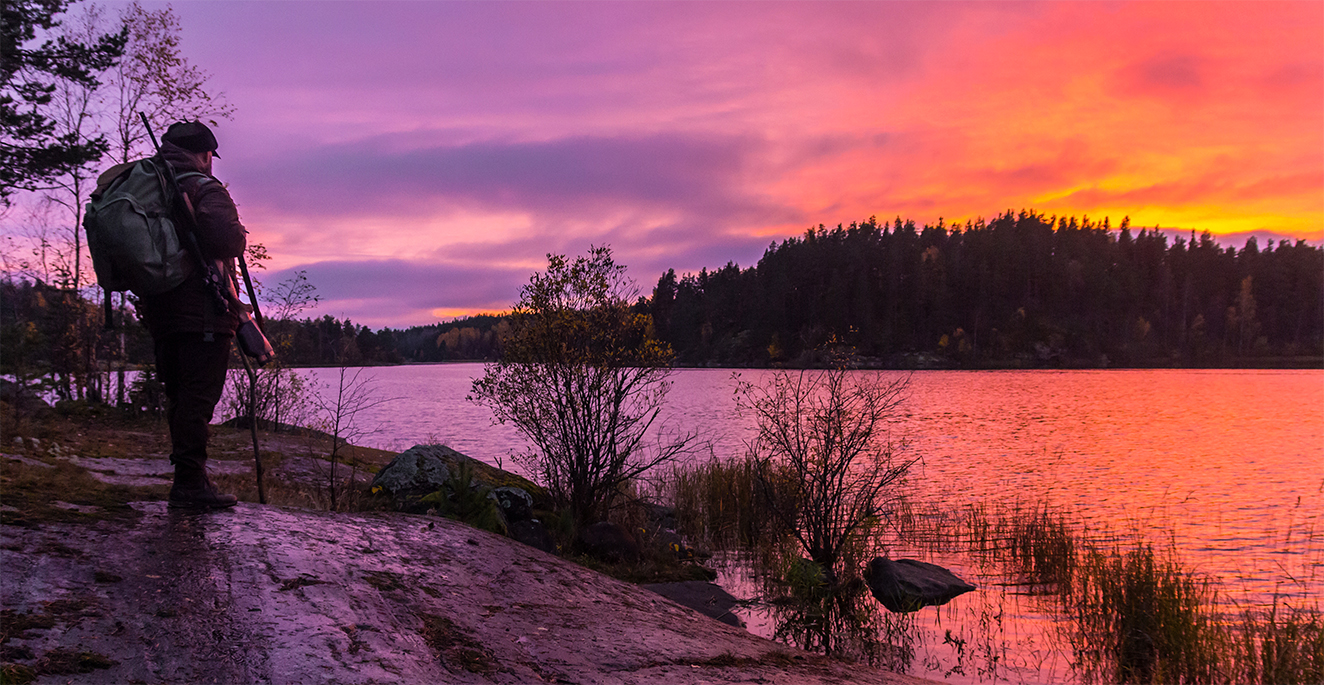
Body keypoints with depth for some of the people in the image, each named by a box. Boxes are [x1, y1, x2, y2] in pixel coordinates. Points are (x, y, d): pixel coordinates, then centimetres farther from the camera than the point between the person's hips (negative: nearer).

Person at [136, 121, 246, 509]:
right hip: (203, 312, -8)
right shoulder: (205, 189, -7)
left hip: (159, 311, 8)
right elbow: (227, 240, -22)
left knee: (180, 397, 13)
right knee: (199, 396, -7)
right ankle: (190, 484, -8)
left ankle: (190, 481, 19)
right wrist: (240, 238, -2)